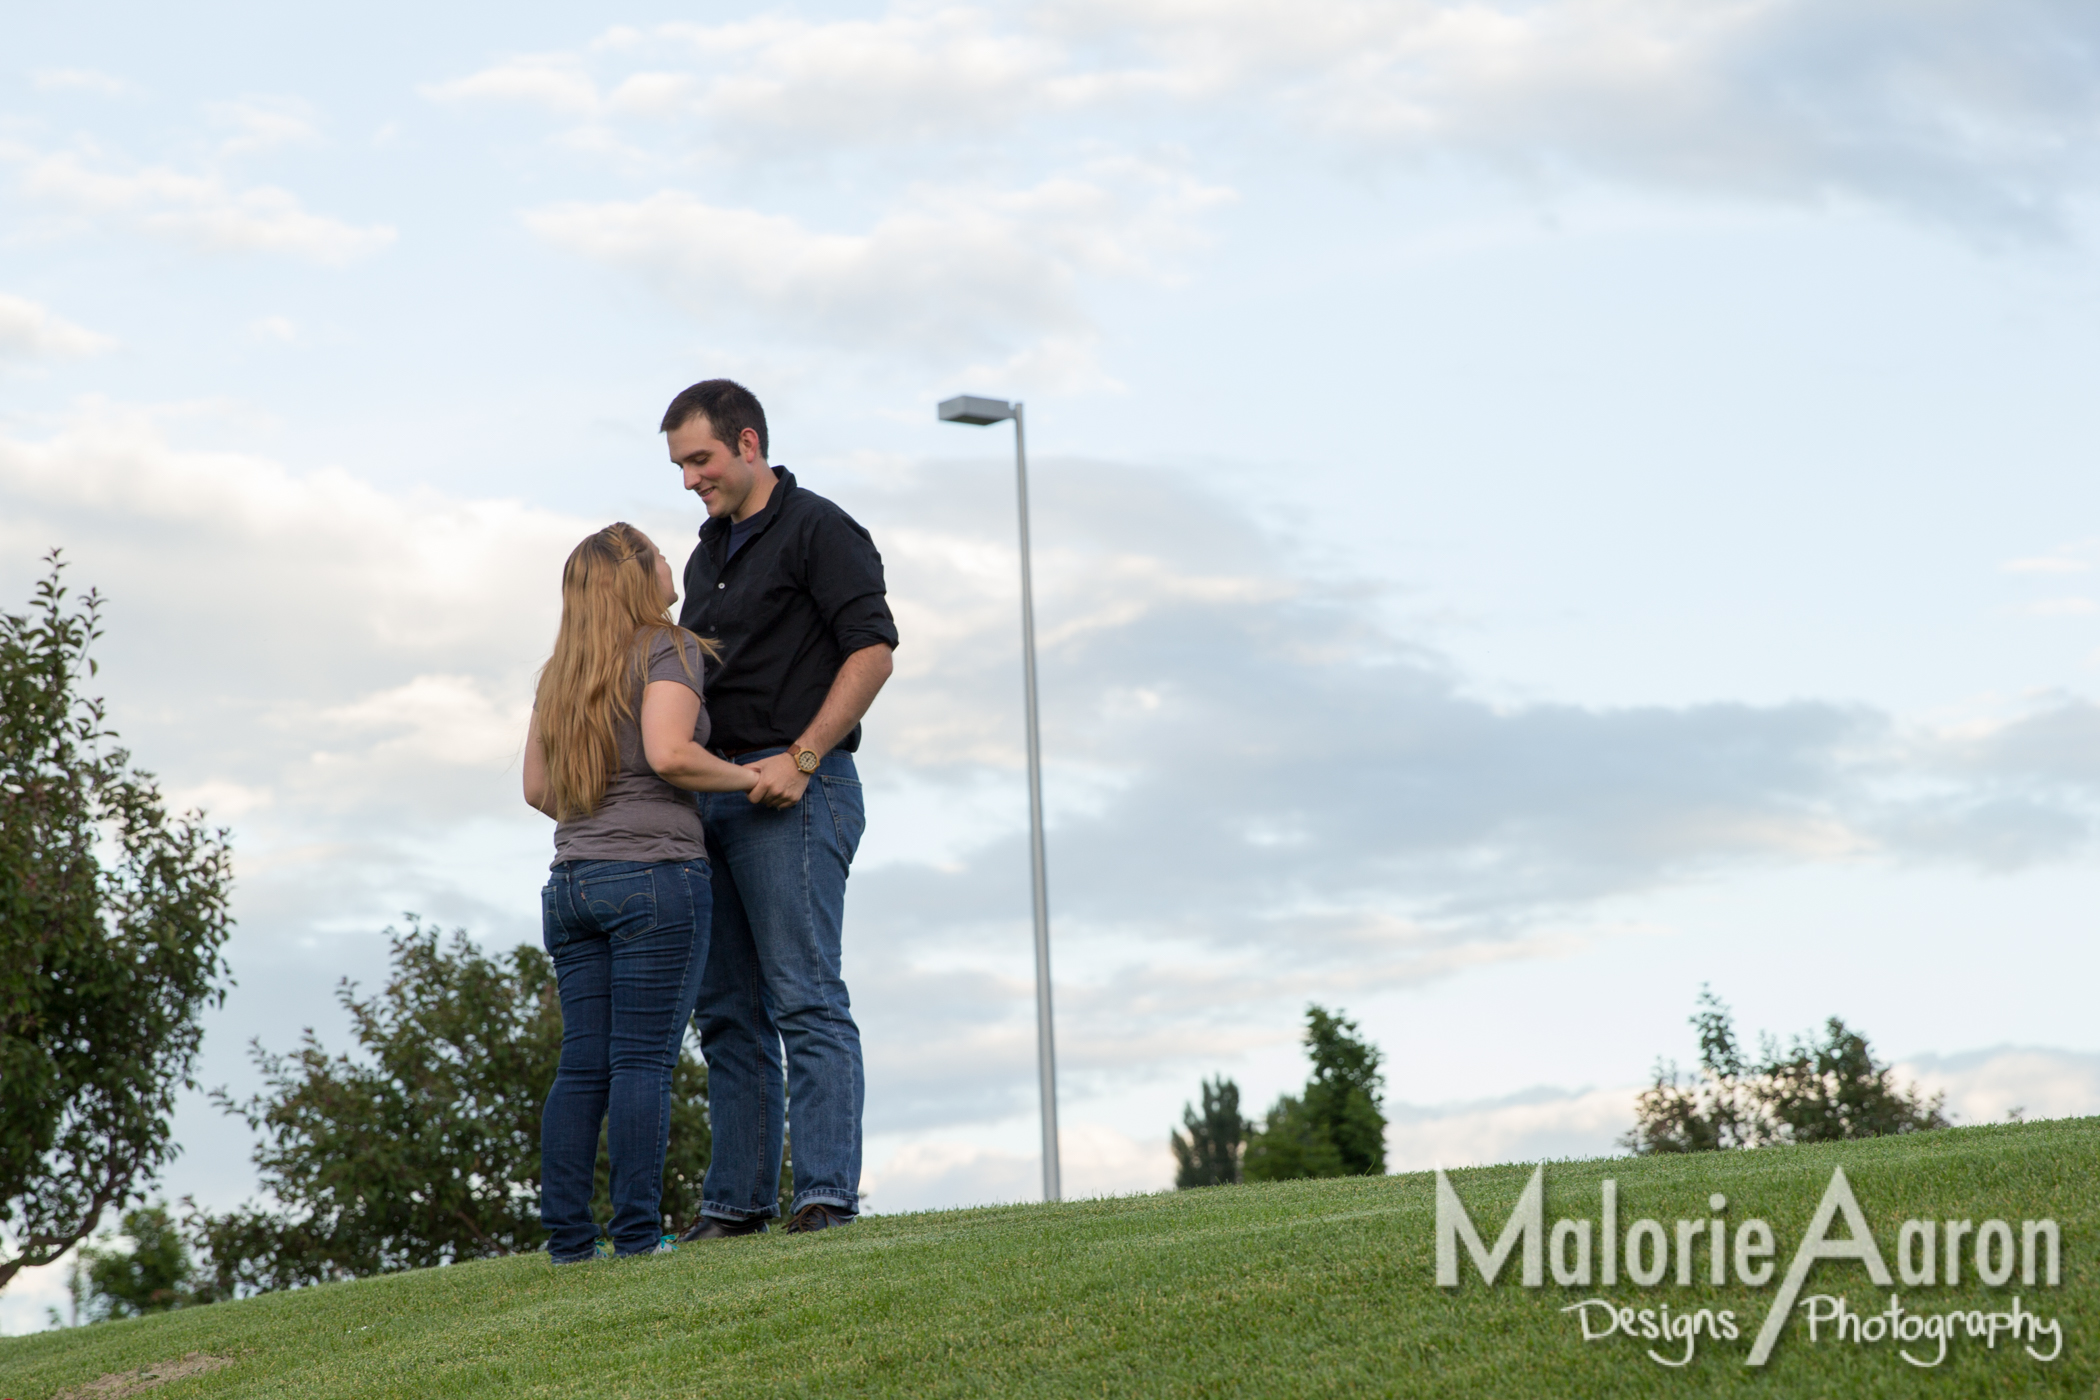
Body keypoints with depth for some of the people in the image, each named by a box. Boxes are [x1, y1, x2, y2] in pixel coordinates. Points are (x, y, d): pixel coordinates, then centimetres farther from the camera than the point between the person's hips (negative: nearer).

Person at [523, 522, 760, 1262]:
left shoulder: (561, 673, 18)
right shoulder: (668, 650, -4)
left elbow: (537, 788, 18)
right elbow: (669, 753, -19)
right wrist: (751, 778, -6)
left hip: (571, 881, 7)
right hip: (655, 874, -7)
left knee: (582, 1065, 6)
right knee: (644, 1061, -7)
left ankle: (566, 1233, 3)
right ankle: (635, 1232, -8)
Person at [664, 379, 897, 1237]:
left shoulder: (818, 530, -3)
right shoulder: (707, 556, 22)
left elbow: (872, 650, -12)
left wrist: (800, 759, -18)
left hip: (793, 792, -8)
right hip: (713, 798, 8)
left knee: (805, 998, -12)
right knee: (729, 1012, 6)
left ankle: (825, 1193, -14)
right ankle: (737, 1201, 8)